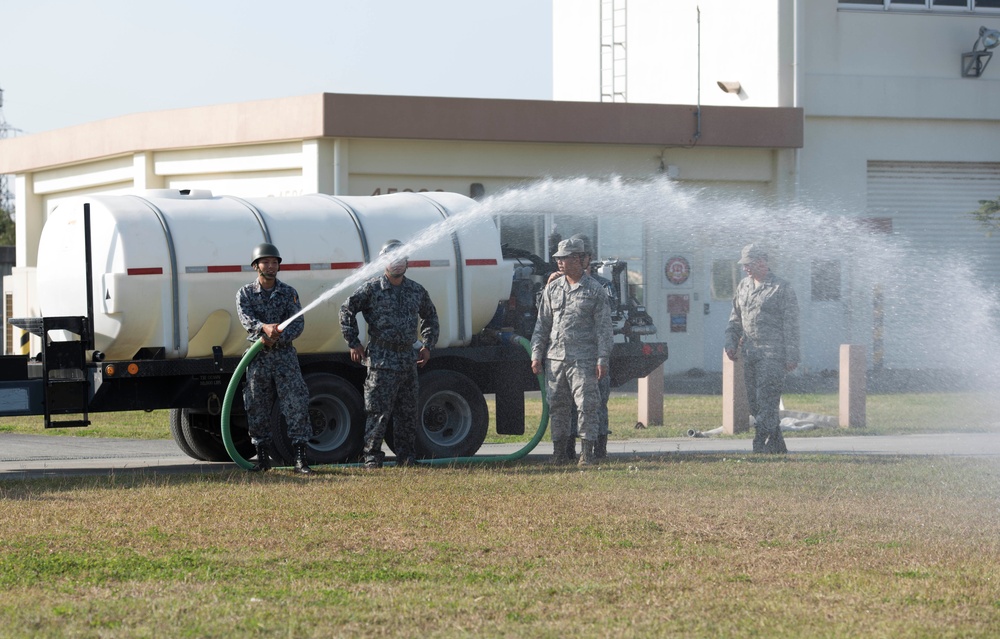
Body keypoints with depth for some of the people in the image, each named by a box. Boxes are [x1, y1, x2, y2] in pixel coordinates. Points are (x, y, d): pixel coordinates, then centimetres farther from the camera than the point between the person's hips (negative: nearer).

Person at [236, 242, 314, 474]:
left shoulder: (288, 293, 5)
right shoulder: (245, 294, 4)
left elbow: (298, 324, -4)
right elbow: (247, 319, -14)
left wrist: (278, 337, -22)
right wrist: (264, 327, -35)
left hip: (285, 356, 0)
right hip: (258, 358, 0)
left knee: (296, 405, -8)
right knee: (257, 408, 4)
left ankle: (300, 460, -9)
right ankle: (262, 458, 15)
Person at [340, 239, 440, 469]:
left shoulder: (417, 291, 13)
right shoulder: (372, 289, -3)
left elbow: (430, 318, 28)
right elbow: (346, 311, -4)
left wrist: (427, 346, 18)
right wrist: (354, 343, -5)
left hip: (408, 360, 5)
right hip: (381, 360, -5)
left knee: (408, 411, 8)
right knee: (379, 411, -7)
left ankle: (407, 455, 15)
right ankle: (372, 455, -1)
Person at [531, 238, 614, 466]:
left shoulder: (595, 291, 2)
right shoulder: (552, 289, 13)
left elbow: (604, 328, 0)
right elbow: (542, 325, 16)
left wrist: (602, 360, -8)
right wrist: (536, 355, 8)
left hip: (583, 359, -4)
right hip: (555, 358, 4)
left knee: (586, 405, -7)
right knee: (557, 406, 6)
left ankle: (587, 452, -4)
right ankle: (560, 451, 13)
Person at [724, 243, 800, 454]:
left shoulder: (781, 288, -4)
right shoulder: (743, 286, 15)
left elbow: (791, 325, -6)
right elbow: (735, 318, 23)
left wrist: (791, 357, -10)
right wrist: (731, 343, 10)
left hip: (773, 354, -7)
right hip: (750, 353, 7)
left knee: (767, 400, -12)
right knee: (754, 401, 8)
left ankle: (761, 443, -14)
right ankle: (777, 444, 16)